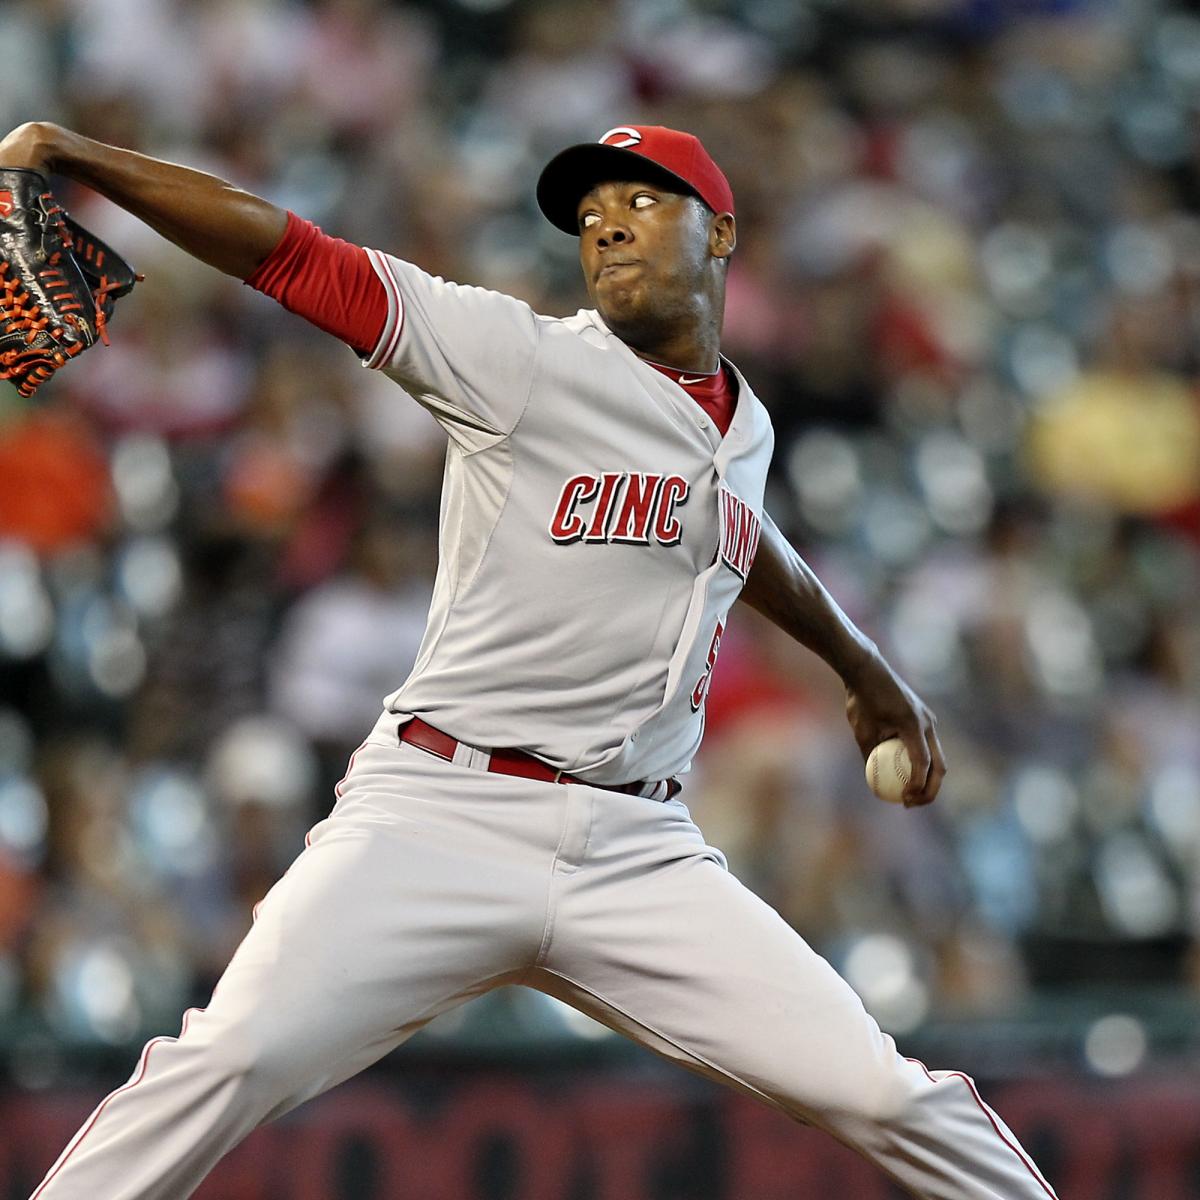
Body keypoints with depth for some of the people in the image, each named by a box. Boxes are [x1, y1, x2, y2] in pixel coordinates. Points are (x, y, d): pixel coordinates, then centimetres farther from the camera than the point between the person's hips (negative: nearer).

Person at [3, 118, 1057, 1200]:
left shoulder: (743, 429, 15)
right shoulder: (524, 357, -2)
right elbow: (293, 258, -10)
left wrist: (864, 669, 52)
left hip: (639, 855, 4)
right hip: (440, 820, -4)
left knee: (885, 1100, -6)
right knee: (234, 1061, -25)